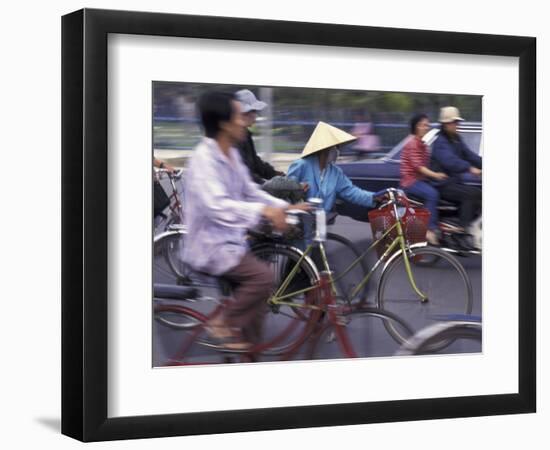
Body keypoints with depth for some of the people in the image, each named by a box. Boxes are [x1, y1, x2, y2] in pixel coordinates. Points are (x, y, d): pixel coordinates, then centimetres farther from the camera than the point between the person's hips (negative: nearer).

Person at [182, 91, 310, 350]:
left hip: (230, 240, 9)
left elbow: (250, 191, 15)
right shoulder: (204, 159, -21)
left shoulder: (232, 155, 8)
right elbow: (217, 206, -34)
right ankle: (223, 323, -6)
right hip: (210, 246, -9)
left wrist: (284, 207, 2)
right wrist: (263, 210, -42)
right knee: (263, 275, -23)